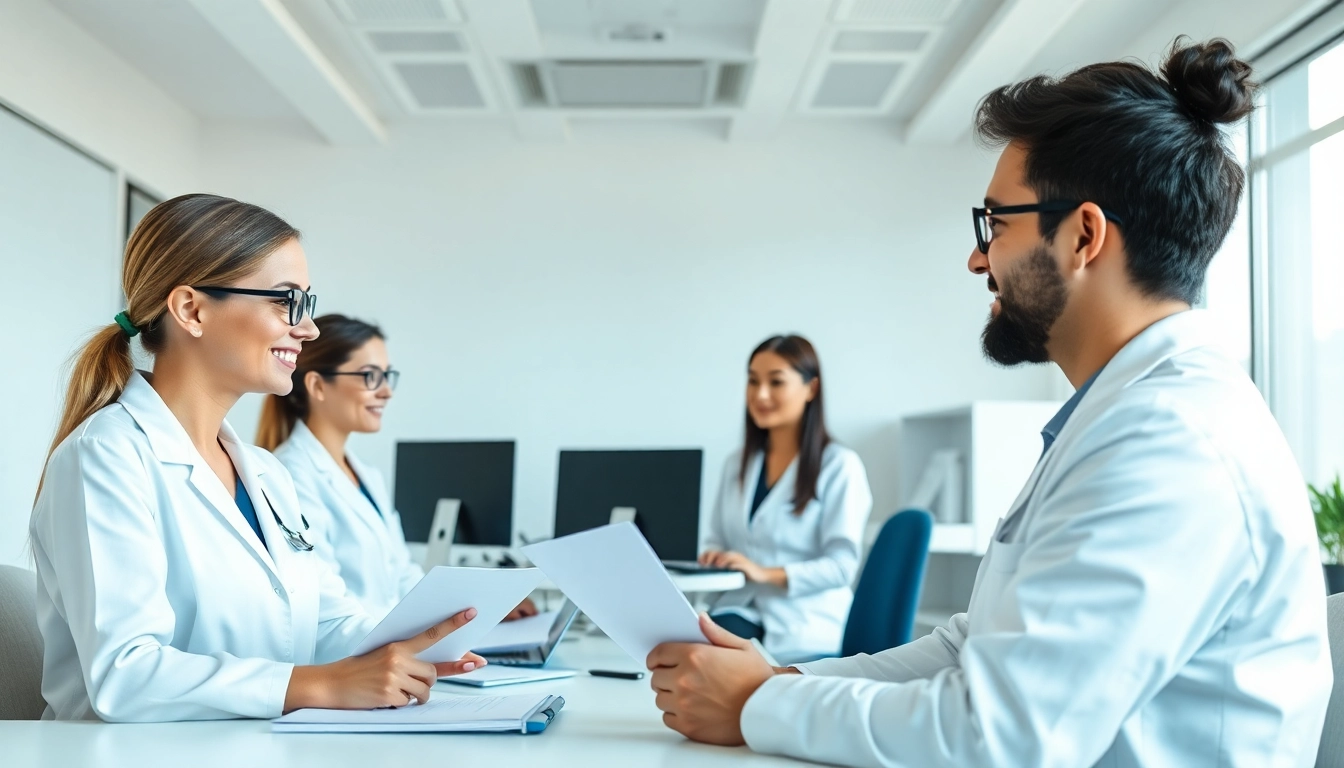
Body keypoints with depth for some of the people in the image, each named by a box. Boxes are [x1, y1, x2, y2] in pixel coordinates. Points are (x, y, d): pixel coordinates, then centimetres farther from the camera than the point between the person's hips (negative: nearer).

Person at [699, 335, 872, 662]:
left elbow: (842, 564, -9)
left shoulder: (839, 465, -3)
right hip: (741, 610, 5)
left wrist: (767, 573, -22)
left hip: (805, 631, -5)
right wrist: (714, 558, -4)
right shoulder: (737, 464, 17)